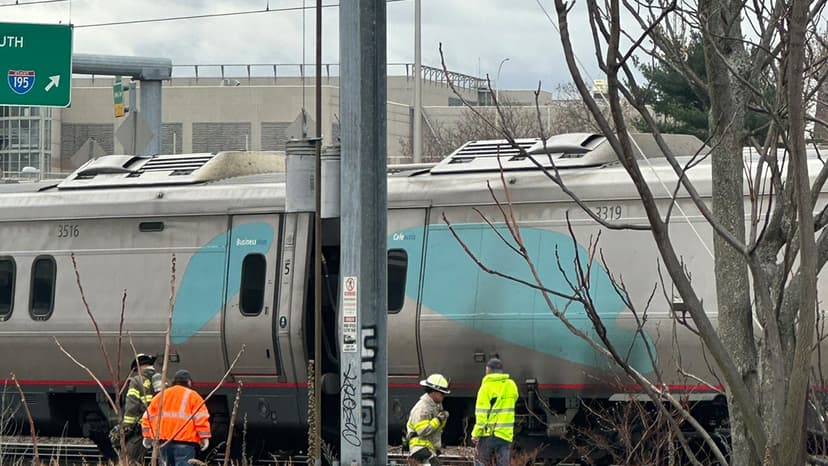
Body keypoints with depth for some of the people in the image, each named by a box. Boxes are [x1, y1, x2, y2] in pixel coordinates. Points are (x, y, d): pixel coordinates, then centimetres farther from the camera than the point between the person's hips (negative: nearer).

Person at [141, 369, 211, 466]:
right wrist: (204, 437, -5)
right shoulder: (192, 396, 4)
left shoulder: (161, 396, 18)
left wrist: (147, 436, 21)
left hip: (162, 442, 5)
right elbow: (201, 418, -6)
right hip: (183, 441, -5)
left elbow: (148, 417, 17)